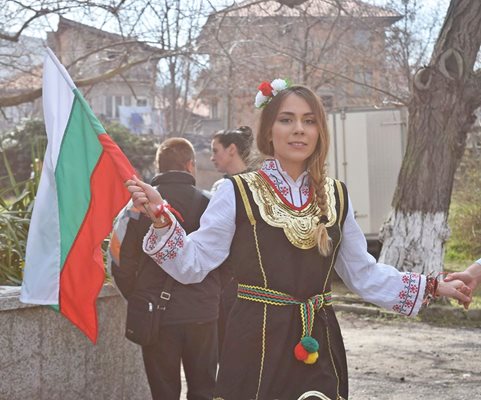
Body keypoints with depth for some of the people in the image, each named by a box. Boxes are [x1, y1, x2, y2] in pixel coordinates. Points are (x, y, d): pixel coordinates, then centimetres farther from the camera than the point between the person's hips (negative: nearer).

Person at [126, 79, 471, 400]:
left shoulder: (335, 197, 9)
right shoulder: (238, 193, -3)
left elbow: (364, 274, 15)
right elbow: (193, 264, -5)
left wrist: (434, 288, 11)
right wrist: (160, 215, -19)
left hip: (318, 348, 4)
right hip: (257, 345, -4)